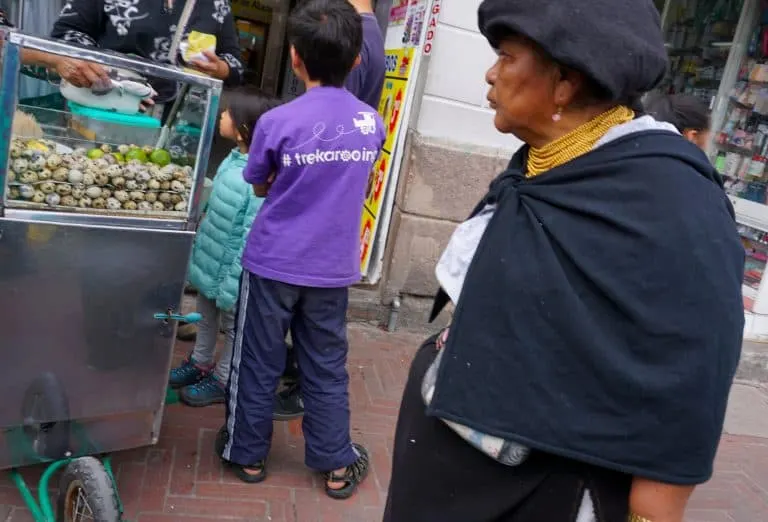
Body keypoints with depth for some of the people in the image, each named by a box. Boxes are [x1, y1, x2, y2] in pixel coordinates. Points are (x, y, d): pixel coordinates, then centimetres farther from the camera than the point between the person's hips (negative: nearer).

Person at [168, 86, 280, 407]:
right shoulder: (233, 160, -2)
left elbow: (251, 238, -27)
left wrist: (232, 286, -24)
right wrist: (200, 250, 17)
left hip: (230, 271, -8)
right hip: (211, 260, 8)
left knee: (232, 327, 15)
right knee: (206, 316, 26)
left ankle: (222, 381, 34)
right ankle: (200, 363, 48)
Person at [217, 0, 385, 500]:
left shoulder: (278, 121, -14)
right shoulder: (372, 123, -3)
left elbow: (258, 187, 2)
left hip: (274, 262, -3)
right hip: (334, 268, 3)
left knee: (259, 364, 14)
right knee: (327, 368, 14)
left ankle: (248, 454, 31)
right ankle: (336, 465, 27)